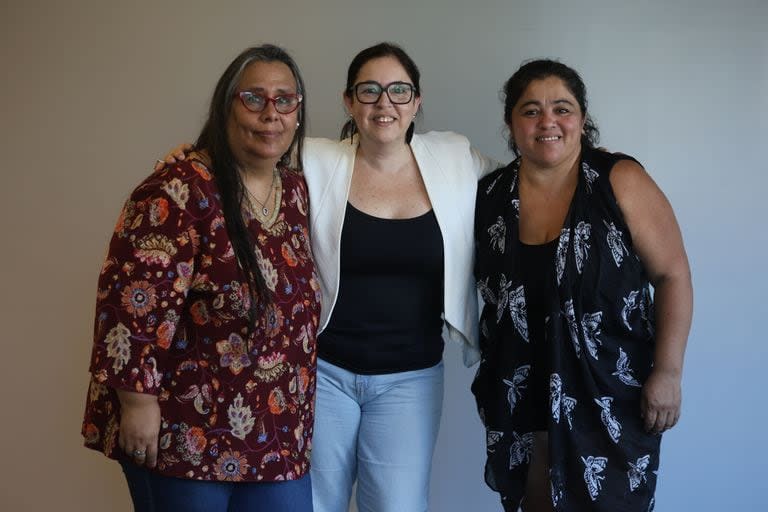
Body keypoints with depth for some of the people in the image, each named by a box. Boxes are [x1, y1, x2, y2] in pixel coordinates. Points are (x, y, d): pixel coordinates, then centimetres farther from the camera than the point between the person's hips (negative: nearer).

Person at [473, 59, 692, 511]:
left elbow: (673, 275, -9)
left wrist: (668, 372, -13)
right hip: (522, 396, 4)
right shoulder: (490, 196, 0)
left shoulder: (620, 181, -11)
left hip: (610, 394, -3)